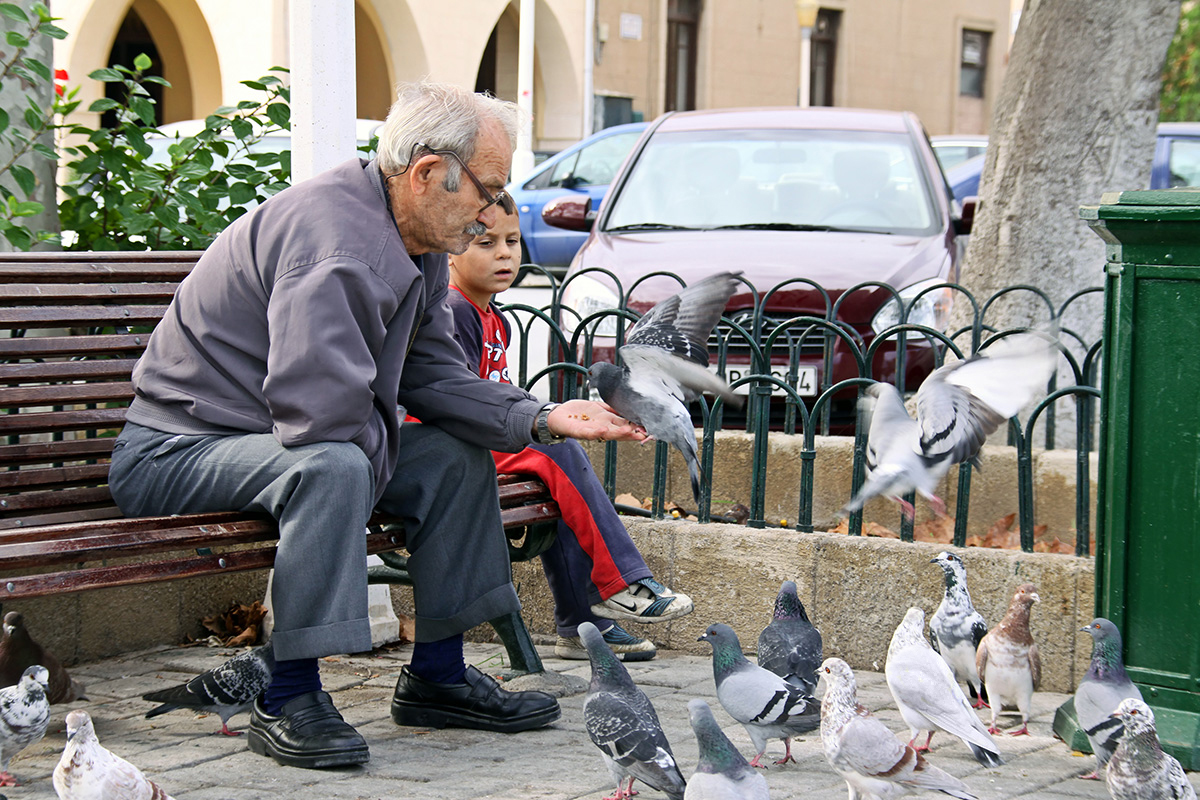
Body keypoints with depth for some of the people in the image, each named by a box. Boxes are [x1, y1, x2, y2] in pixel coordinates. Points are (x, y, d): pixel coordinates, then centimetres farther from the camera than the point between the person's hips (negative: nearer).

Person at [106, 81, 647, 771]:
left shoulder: (417, 247, 6)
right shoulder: (335, 237, -29)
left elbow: (433, 375, 8)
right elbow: (322, 413, -36)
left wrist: (541, 420, -5)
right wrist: (376, 455, -15)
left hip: (287, 440, 10)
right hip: (177, 452, -10)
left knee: (456, 455, 6)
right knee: (334, 465, -37)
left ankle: (438, 675, 11)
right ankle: (289, 700, -30)